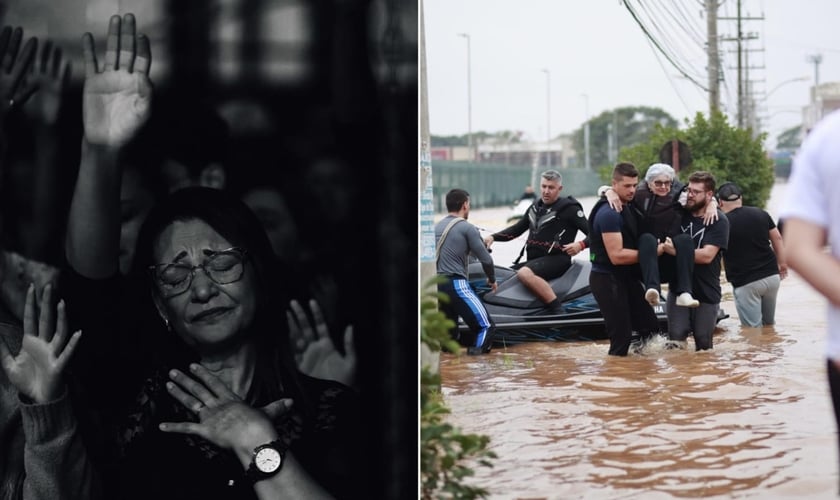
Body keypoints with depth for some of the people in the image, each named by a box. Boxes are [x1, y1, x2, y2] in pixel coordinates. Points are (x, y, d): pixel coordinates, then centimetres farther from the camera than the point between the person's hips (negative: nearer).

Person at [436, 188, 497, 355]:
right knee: (486, 326, -4)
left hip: (436, 285, 7)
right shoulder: (467, 228, -4)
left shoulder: (437, 227, 17)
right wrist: (492, 279, 16)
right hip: (456, 284, -7)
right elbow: (485, 259, -2)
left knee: (449, 333, 16)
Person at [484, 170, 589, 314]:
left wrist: (581, 245, -29)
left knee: (525, 274, -34)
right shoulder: (536, 207, 18)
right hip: (533, 259, 9)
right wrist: (494, 237, 11)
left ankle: (559, 311, -36)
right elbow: (517, 228, 25)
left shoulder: (569, 208, -5)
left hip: (556, 259, -9)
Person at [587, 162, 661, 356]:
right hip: (607, 280, -9)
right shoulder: (609, 213, -19)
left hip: (627, 278, 9)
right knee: (622, 336, -8)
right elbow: (616, 256, -24)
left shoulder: (630, 206, 9)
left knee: (650, 328, 11)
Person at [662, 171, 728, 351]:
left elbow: (707, 255, -18)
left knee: (703, 346, 7)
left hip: (706, 293, -3)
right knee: (675, 340, -11)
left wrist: (675, 250, -21)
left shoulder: (719, 221, -7)